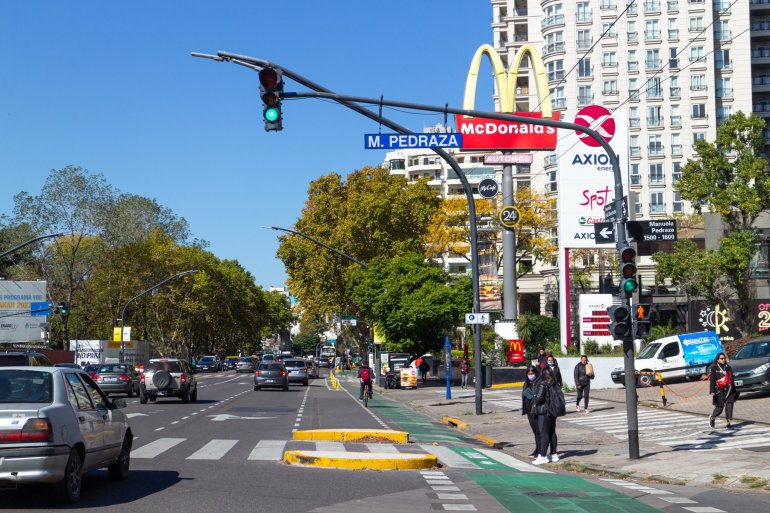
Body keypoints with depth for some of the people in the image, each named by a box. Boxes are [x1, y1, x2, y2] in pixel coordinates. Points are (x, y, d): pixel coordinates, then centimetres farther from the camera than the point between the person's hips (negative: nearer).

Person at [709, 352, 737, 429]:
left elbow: (731, 379, 21)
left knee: (729, 405, -9)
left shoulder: (728, 367, 15)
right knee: (719, 407, -3)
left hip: (728, 390, 4)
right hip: (719, 390, -4)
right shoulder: (714, 368, 0)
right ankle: (712, 417, 27)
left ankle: (728, 423, -5)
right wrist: (712, 391, -16)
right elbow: (711, 380, -6)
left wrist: (734, 391, 20)